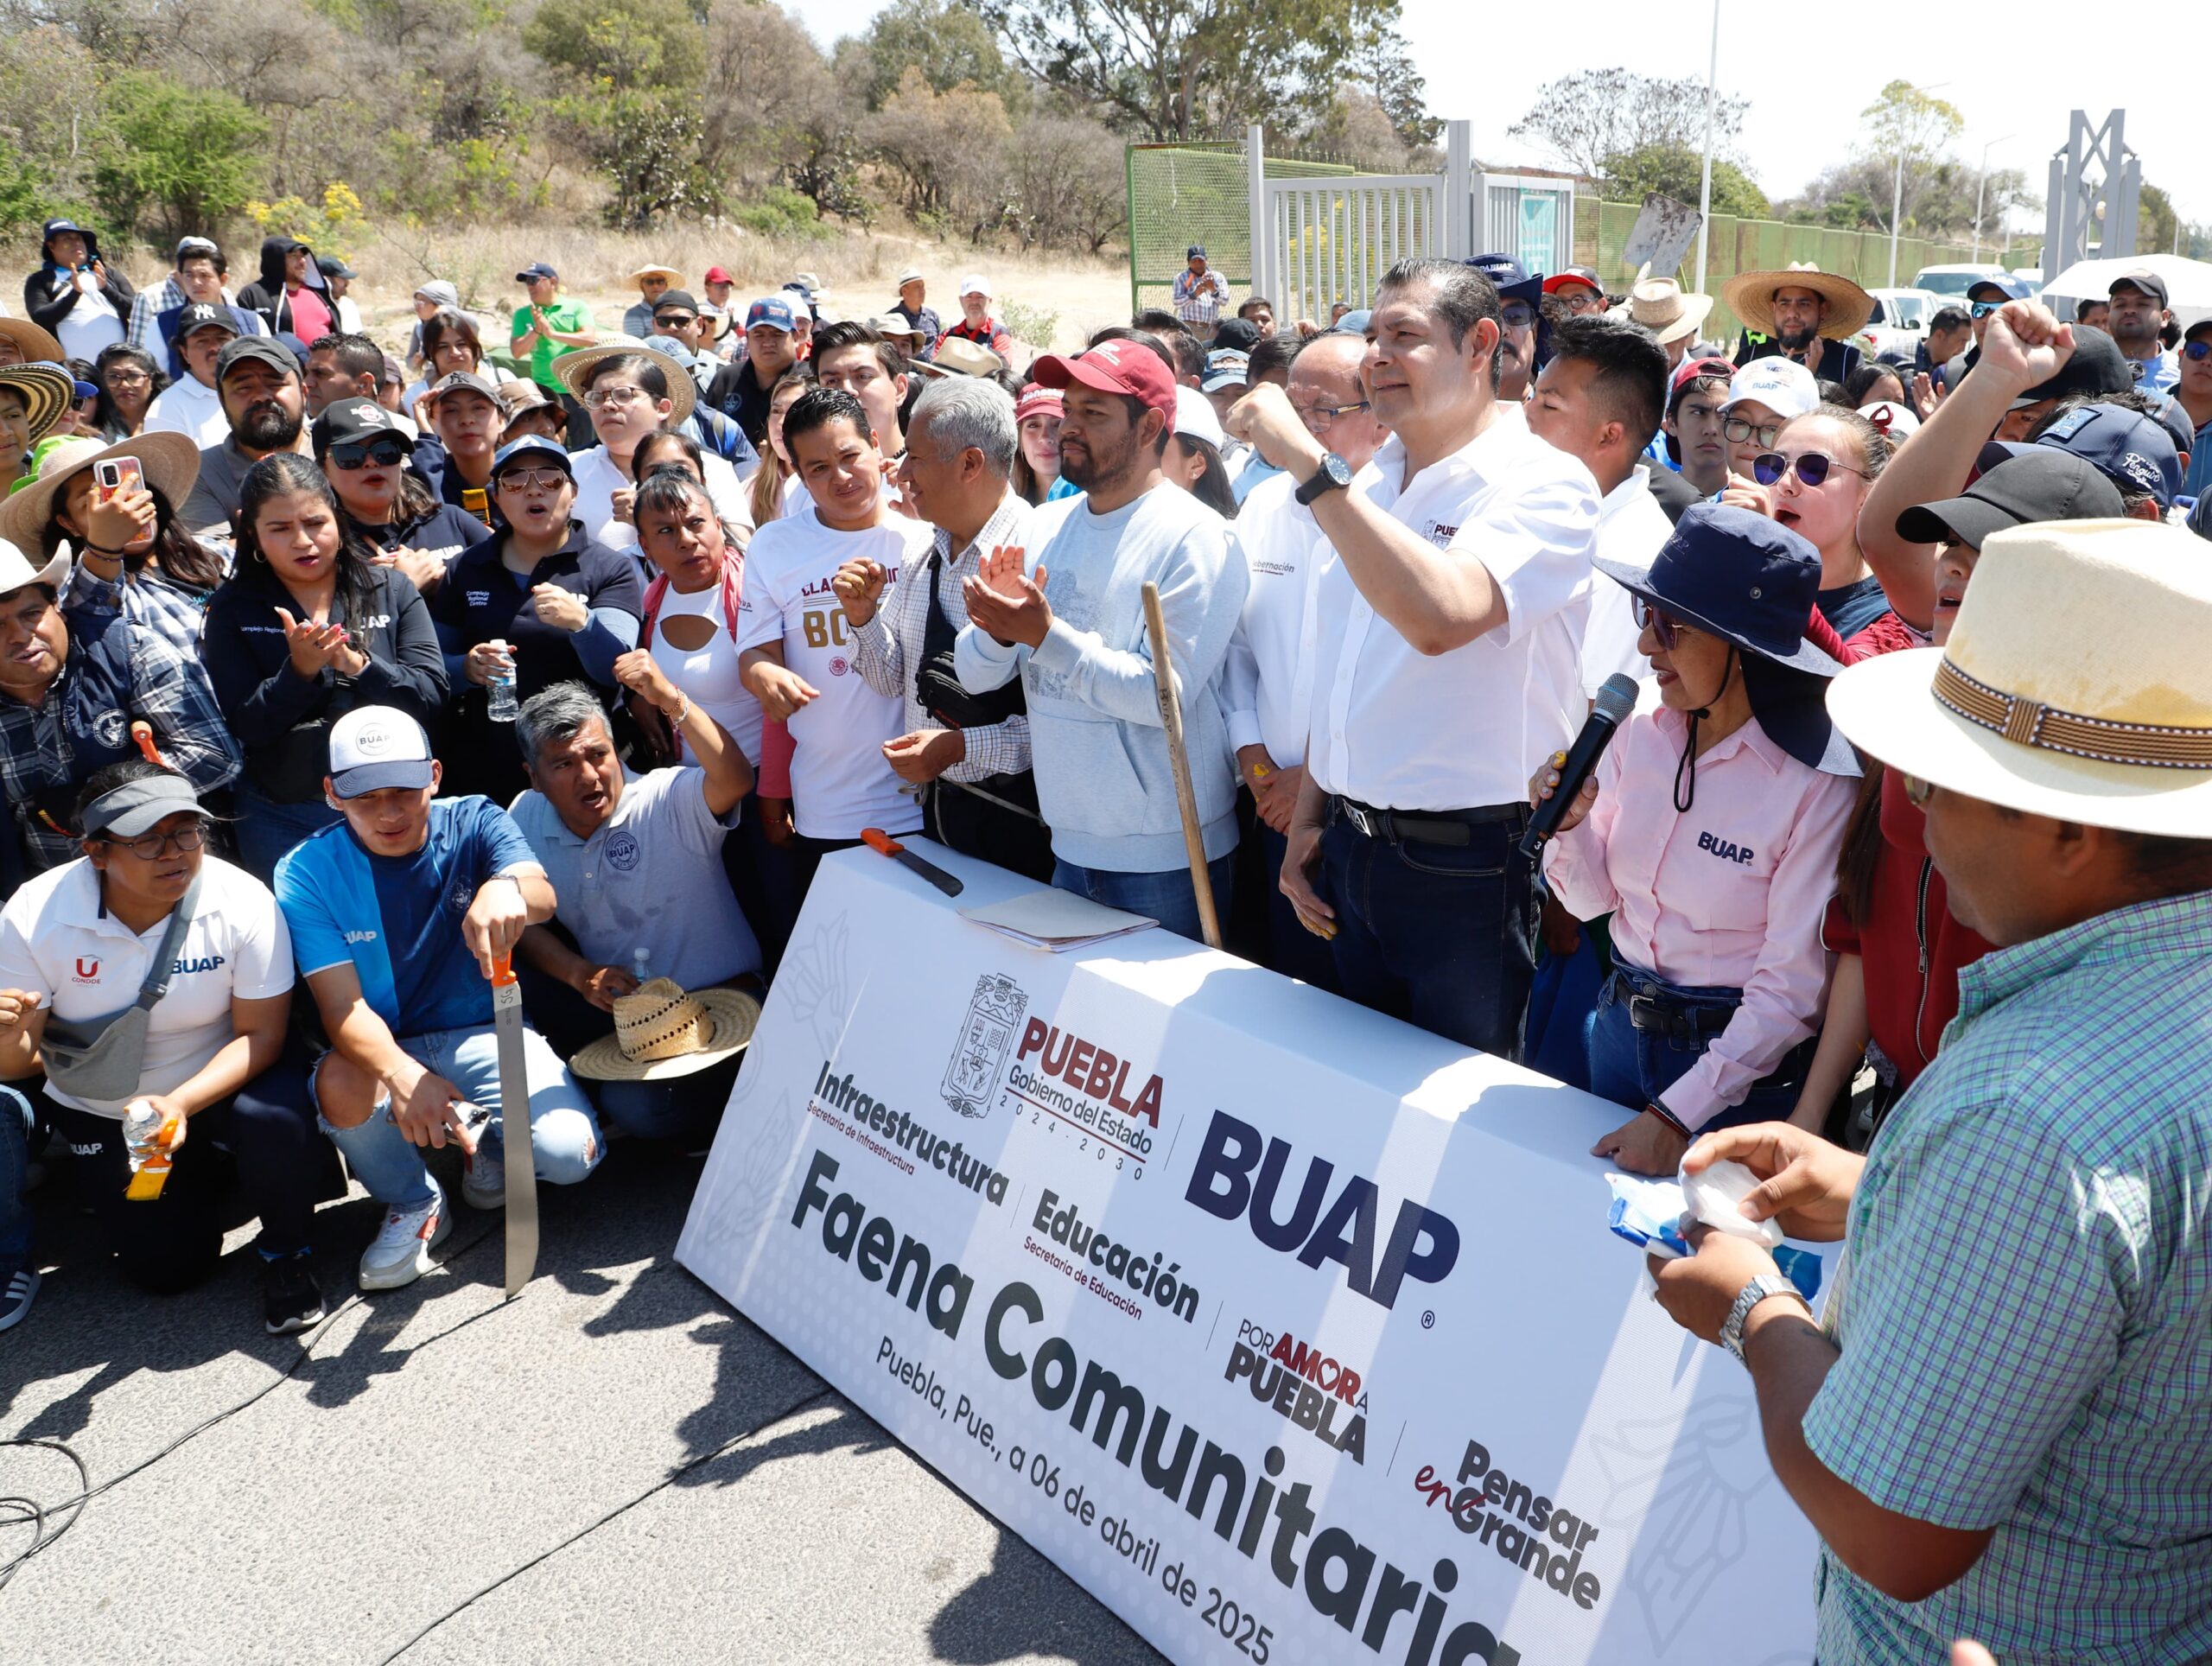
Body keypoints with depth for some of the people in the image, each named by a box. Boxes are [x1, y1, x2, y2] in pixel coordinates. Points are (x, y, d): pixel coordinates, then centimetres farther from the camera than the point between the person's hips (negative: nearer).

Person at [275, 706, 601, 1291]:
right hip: (383, 1048, 0)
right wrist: (401, 1074, -40)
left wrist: (507, 887, -55)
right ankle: (413, 1204, -3)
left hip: (489, 1034, 0)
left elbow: (543, 896, -28)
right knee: (340, 1085, -35)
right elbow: (342, 1005, -18)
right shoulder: (307, 873, -9)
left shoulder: (474, 823, -7)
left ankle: (492, 1143, 15)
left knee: (570, 1153, -24)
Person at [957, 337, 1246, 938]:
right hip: (1069, 842, 6)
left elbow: (1165, 695, -21)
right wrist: (997, 629, -17)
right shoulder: (1047, 529, 7)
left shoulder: (1194, 538, -13)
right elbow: (975, 675, 4)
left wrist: (1046, 634, -25)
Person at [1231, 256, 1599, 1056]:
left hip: (1470, 867, -7)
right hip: (1349, 854, 7)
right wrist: (1309, 818, 13)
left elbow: (1440, 617, -33)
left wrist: (1310, 464, -28)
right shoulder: (1366, 487, 10)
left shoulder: (1541, 483, -13)